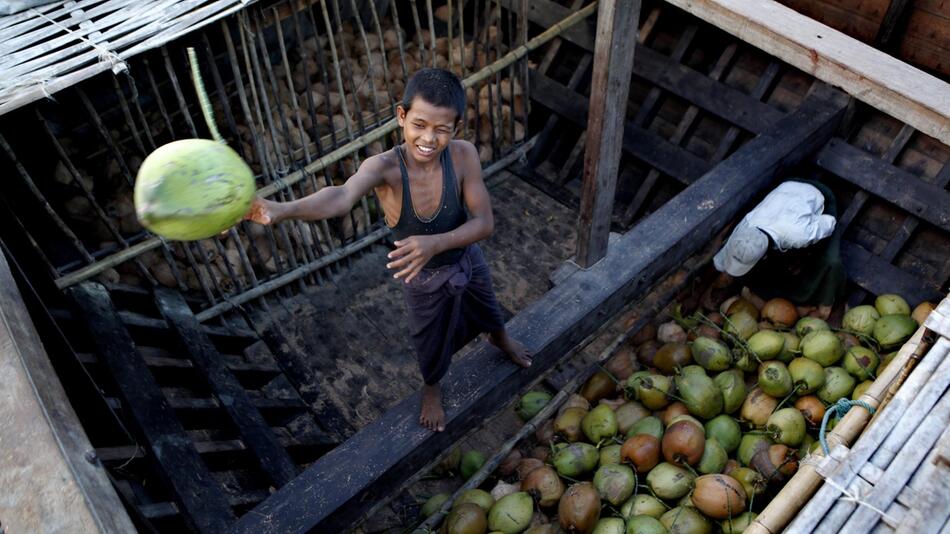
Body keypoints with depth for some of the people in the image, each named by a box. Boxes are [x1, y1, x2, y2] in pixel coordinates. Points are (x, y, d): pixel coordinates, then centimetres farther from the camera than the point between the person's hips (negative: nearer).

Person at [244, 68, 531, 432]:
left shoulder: (464, 155, -29)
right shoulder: (383, 167, -37)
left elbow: (485, 223, -26)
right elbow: (342, 196, -57)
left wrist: (435, 243, -45)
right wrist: (282, 210, -78)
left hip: (467, 259, 2)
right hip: (423, 278, -2)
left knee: (486, 310, 32)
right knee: (430, 339, 24)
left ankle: (501, 339, 71)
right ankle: (431, 387, 60)